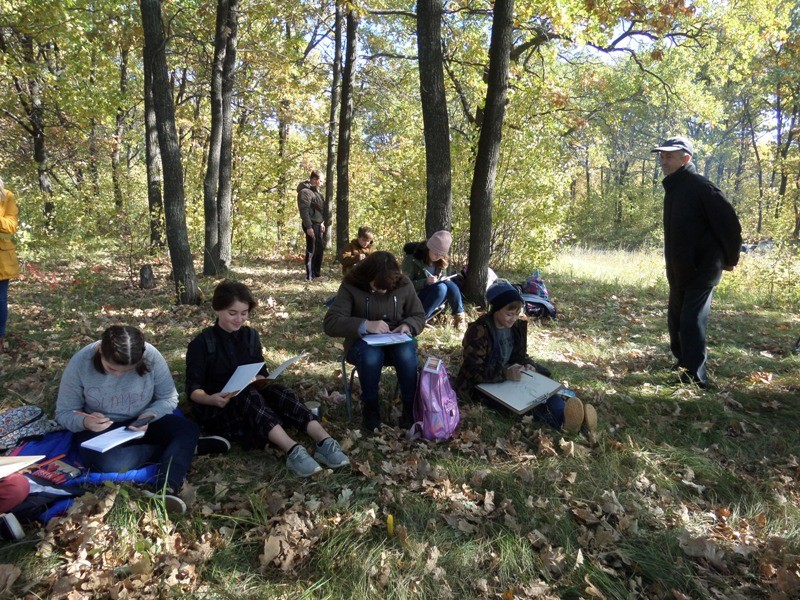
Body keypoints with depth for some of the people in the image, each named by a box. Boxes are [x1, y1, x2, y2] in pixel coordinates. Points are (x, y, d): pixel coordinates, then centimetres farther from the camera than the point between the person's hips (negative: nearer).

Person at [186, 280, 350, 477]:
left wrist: (259, 379, -18)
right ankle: (293, 451, -54)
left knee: (277, 391, -28)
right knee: (248, 396, -36)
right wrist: (211, 399, -34)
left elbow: (261, 372, 7)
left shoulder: (251, 335, 7)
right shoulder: (201, 343, -7)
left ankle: (324, 443, -45)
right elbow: (193, 388, -12)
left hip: (250, 398, 4)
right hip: (215, 409, -4)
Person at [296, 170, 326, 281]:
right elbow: (304, 210, -21)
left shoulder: (315, 191, 15)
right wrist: (308, 227, -24)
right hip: (311, 225, -10)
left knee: (320, 248, 15)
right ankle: (309, 275, 5)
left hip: (317, 224, 10)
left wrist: (321, 222, 18)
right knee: (311, 250, -3)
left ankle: (317, 272, 27)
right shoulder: (305, 191, -15)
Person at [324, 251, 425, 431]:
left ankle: (411, 406, -12)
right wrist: (366, 325, -32)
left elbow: (419, 316, 6)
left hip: (396, 340, 2)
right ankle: (370, 406, -12)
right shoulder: (351, 287, -12)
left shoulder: (404, 284, -5)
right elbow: (330, 323, -19)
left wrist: (407, 325, -18)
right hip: (363, 342, -1)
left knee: (406, 354, -34)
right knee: (370, 355, -37)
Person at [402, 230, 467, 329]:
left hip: (431, 298, 5)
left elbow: (444, 278, 15)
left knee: (450, 284, -25)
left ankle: (459, 316, -14)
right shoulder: (411, 260, -15)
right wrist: (425, 282, -32)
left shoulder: (440, 261, 3)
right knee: (440, 287, -32)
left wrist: (446, 280, -11)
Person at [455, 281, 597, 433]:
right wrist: (505, 374, -35)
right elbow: (474, 370, -23)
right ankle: (561, 421, -53)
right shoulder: (479, 331, -19)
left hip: (508, 377, 7)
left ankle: (565, 415, -46)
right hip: (481, 385, -6)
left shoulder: (517, 326, 3)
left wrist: (528, 365, -9)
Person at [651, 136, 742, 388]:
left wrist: (729, 260, -5)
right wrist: (674, 268, 16)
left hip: (702, 269, -9)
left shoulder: (701, 187, -15)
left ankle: (695, 376, -4)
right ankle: (684, 360, 33)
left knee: (692, 321, -10)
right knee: (676, 319, 17)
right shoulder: (673, 188, 12)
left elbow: (729, 223, -15)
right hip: (679, 271, 9)